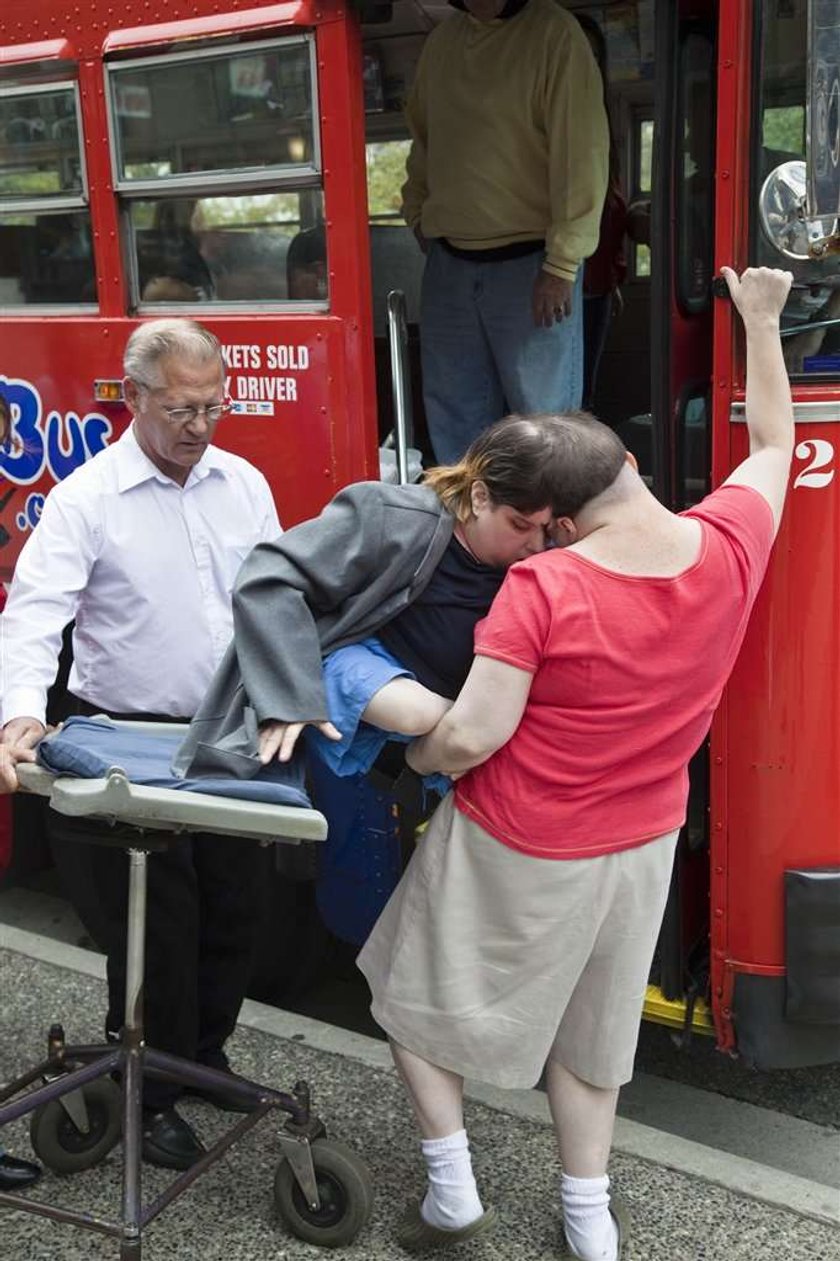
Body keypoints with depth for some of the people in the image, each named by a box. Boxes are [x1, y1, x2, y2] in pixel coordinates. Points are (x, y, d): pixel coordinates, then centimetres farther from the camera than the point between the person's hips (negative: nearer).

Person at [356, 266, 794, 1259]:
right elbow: (774, 444, 7)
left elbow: (469, 737, -28)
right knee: (590, 1029, 25)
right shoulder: (729, 549, -13)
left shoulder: (543, 587, -27)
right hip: (637, 849, 5)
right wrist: (761, 322, 18)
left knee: (418, 992, 21)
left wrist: (412, 761, -6)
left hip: (513, 850, -5)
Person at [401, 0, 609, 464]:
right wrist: (417, 213, 14)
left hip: (526, 264, -6)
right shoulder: (441, 41, 11)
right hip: (448, 263, 6)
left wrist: (561, 265, -17)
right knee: (455, 416, 11)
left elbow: (582, 155, -14)